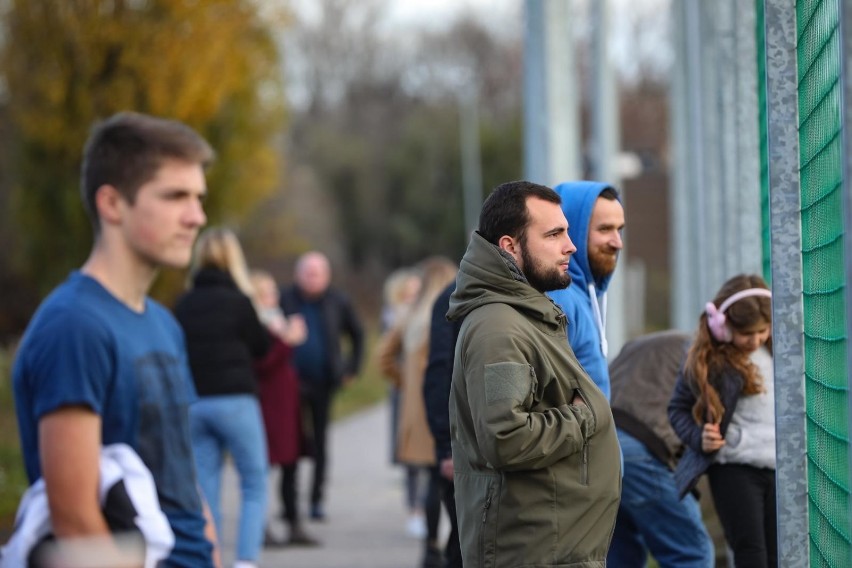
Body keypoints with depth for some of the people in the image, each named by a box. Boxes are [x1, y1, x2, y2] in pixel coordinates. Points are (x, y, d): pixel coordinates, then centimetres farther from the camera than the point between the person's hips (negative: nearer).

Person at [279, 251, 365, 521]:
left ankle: (317, 500, 13)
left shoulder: (338, 303, 4)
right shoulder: (286, 300, -1)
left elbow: (357, 334, 18)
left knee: (320, 443, 6)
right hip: (293, 383, -2)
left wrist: (351, 367, 10)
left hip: (324, 383, 2)